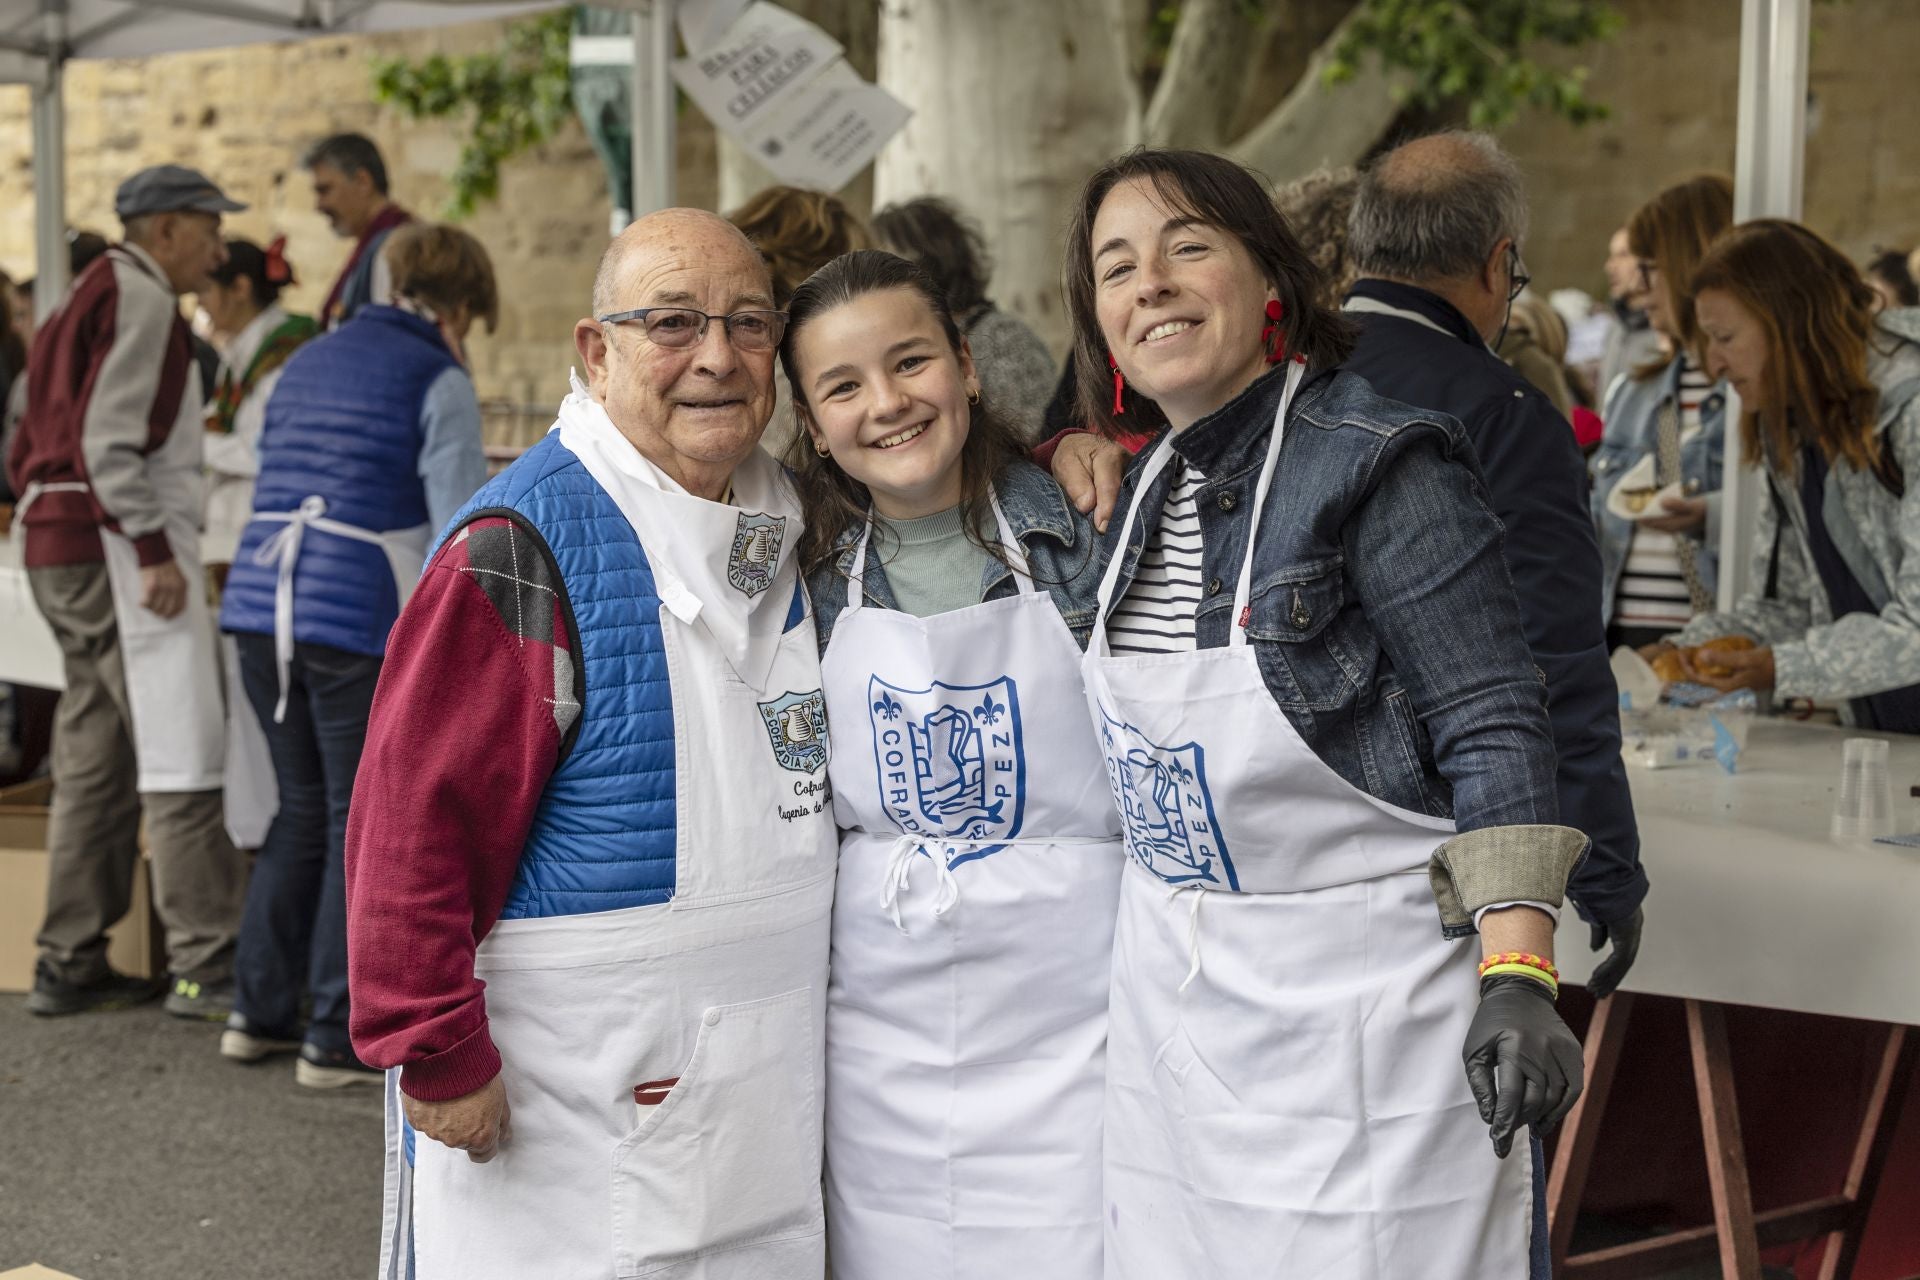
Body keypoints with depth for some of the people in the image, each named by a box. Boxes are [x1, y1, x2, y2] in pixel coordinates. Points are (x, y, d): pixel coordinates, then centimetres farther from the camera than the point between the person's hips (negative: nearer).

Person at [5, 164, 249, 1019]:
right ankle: (207, 966, -9)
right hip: (119, 547, -10)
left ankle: (69, 965, 15)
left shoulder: (91, 299, 23)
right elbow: (106, 436, -19)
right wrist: (154, 551, -21)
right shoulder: (138, 298, -8)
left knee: (95, 759, 11)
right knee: (184, 754, -9)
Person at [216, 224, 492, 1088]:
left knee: (303, 812, 19)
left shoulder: (308, 361, 19)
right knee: (364, 826, 4)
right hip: (361, 620, -7)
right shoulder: (438, 381, -4)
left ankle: (259, 1013, 23)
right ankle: (336, 1041, 10)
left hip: (260, 604, 7)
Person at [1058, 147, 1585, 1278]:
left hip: (1361, 1003, -7)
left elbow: (1495, 730, -17)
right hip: (1169, 1005, 7)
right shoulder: (1146, 487, 9)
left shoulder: (1379, 462, -13)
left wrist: (1518, 976, -23)